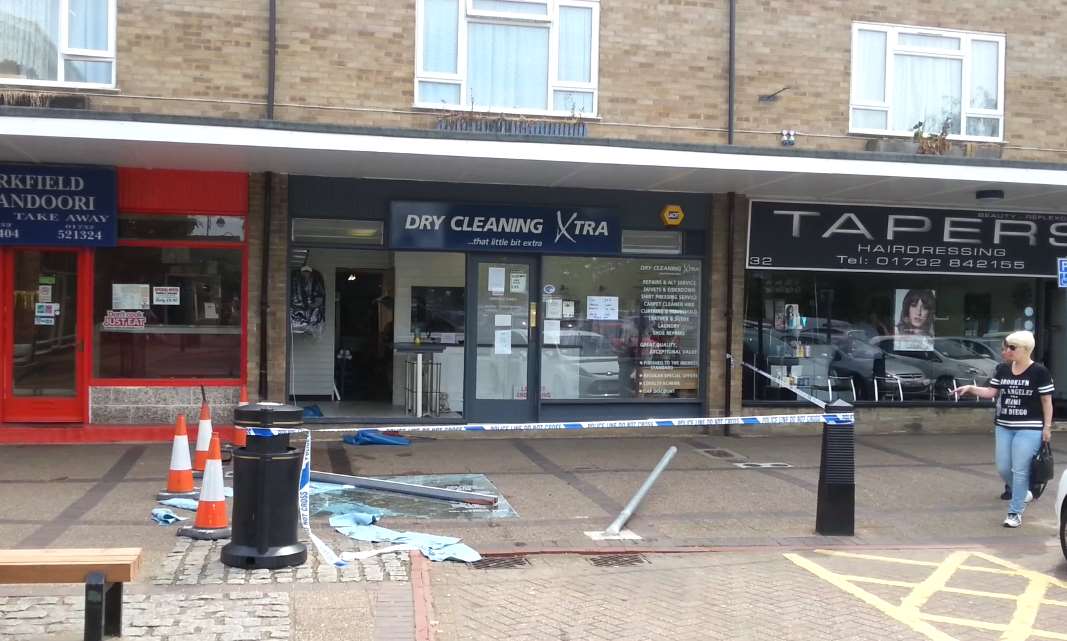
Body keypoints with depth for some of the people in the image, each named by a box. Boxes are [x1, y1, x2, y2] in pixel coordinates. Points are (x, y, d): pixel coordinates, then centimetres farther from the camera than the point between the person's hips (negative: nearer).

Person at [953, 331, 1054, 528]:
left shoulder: (1039, 371, -10)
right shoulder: (1002, 369, 4)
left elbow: (1047, 401, -5)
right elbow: (991, 392, 8)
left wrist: (1047, 427, -6)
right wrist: (971, 388, -7)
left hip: (1029, 429, -6)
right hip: (1004, 427, 6)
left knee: (1020, 470, -4)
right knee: (1003, 468, 10)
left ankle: (1015, 513, 6)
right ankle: (1022, 492, 39)